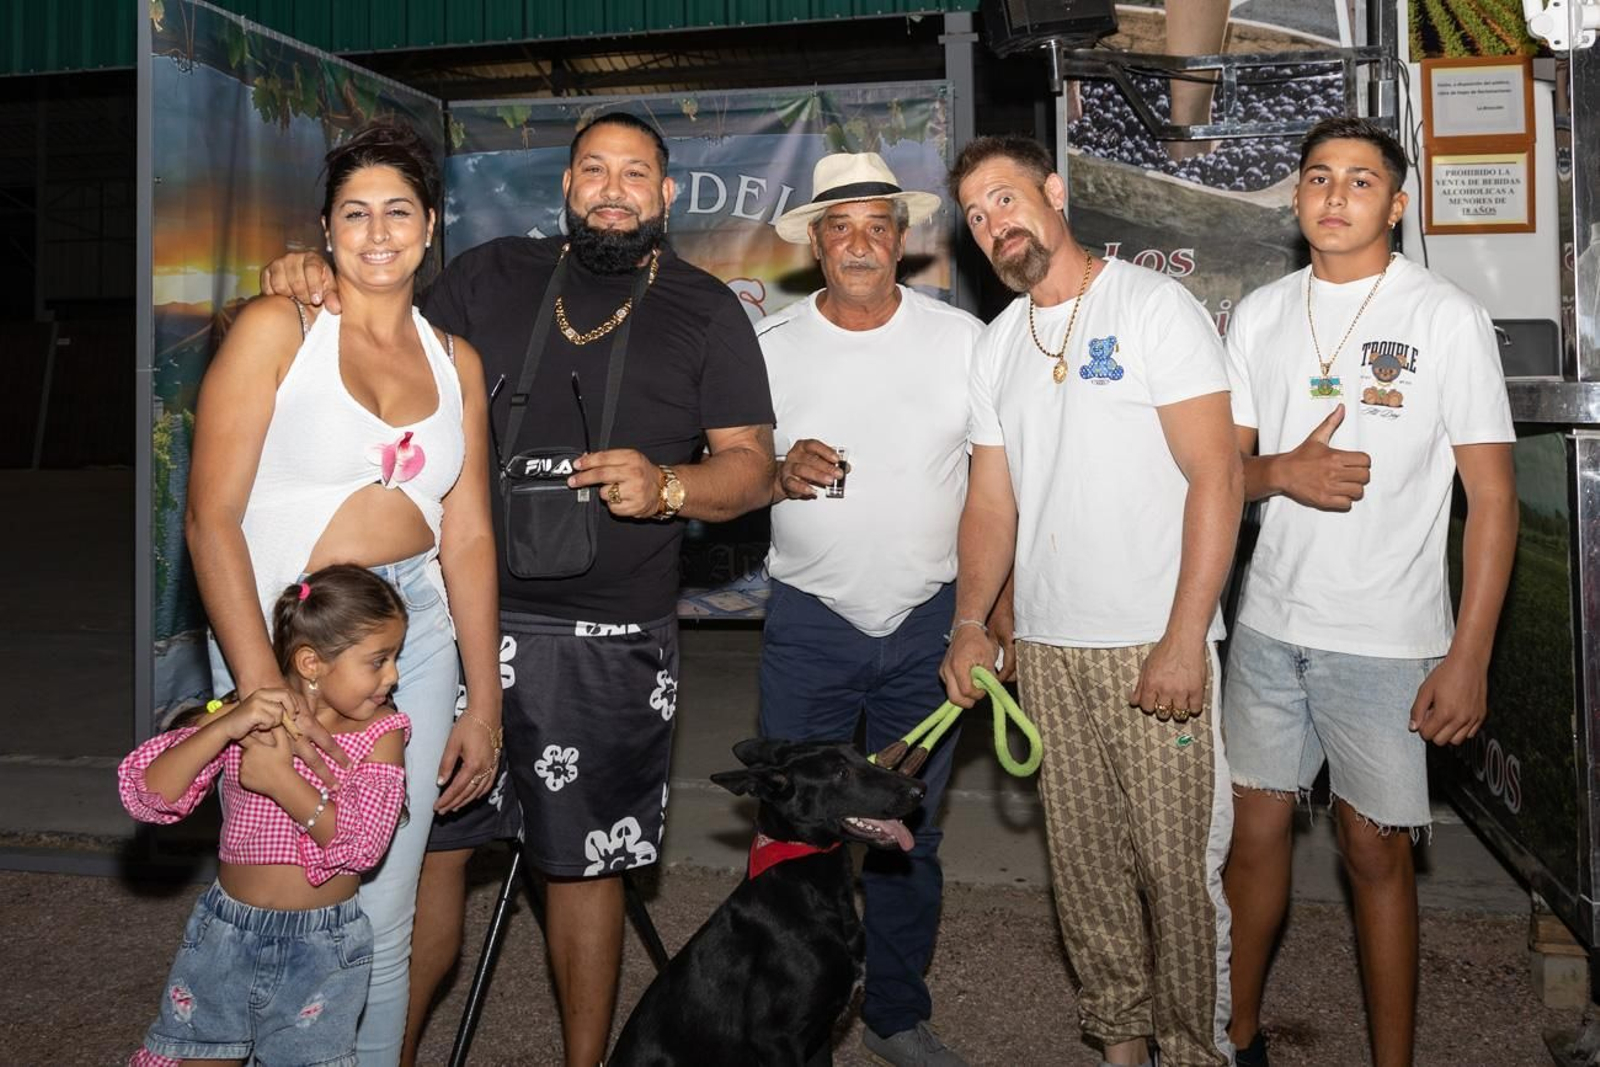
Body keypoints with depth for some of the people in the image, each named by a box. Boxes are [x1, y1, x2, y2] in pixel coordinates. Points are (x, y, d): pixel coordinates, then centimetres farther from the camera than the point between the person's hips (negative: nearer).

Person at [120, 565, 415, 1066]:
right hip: (227, 932, 1)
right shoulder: (238, 716, -7)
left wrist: (280, 777, -27)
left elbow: (364, 843, -20)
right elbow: (145, 796, -17)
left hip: (322, 947, -1)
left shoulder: (380, 733, -8)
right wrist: (226, 727, -30)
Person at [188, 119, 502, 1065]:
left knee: (385, 922, 8)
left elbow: (468, 536, 10)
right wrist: (262, 687, -17)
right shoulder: (277, 329, -3)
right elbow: (212, 517, -9)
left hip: (417, 635, 4)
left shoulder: (455, 362, 10)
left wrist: (485, 703, 8)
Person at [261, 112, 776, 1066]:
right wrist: (313, 287, 1)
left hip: (609, 643, -1)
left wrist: (666, 488, -18)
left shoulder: (707, 311, 5)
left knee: (584, 864, 8)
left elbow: (752, 466, 2)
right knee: (427, 845, 6)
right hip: (462, 616, 2)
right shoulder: (490, 276, 11)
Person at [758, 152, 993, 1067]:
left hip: (929, 621, 0)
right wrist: (780, 474, -15)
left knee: (909, 832, 11)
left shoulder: (964, 339, -1)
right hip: (809, 620, 0)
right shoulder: (770, 346, 2)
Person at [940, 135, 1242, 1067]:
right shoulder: (997, 346, 13)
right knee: (1085, 863, 13)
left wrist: (1184, 639, -17)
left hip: (1156, 646, -5)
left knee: (1179, 867, 0)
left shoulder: (1155, 307, -5)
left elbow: (1218, 477, -11)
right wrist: (971, 621, 3)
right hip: (1045, 648, 6)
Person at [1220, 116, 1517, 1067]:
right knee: (1258, 829, 11)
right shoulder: (1259, 316, 7)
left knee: (1375, 849, 6)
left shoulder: (1448, 318, -5)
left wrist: (1469, 658, -12)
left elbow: (1493, 497, -6)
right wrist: (1283, 471, -14)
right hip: (1271, 623, 4)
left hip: (1390, 639, -3)